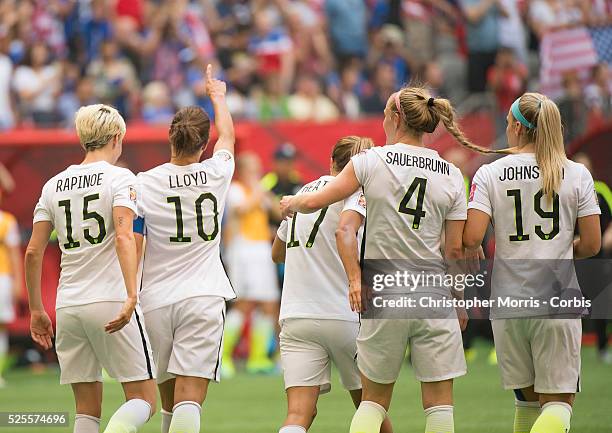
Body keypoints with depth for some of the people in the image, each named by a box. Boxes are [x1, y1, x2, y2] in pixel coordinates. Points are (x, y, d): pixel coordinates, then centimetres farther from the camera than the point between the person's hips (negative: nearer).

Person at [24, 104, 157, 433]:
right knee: (143, 401, 0)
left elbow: (33, 252, 9)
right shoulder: (119, 178, -2)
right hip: (110, 300, -5)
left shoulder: (54, 186, 12)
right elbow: (123, 237, -17)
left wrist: (36, 310, 16)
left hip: (68, 307, 5)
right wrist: (131, 297, -24)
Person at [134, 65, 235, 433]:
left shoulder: (144, 184, -3)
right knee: (190, 402, -11)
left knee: (169, 400, 15)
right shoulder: (217, 175, 2)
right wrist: (218, 96, 44)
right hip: (203, 298, -1)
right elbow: (228, 137, 25)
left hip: (156, 301, 1)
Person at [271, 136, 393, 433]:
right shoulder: (358, 191, -2)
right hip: (344, 316, -4)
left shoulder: (304, 192, 17)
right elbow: (345, 231, -24)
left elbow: (277, 254, 30)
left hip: (295, 316, 4)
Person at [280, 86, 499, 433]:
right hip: (434, 297, 1)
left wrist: (291, 204, 25)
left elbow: (315, 202, 3)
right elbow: (455, 249, 1)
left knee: (374, 401, 11)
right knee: (440, 404, 3)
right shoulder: (452, 176, 2)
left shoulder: (371, 161, -3)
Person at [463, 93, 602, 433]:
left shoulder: (489, 174, -1)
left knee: (528, 399, 16)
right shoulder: (577, 175, 0)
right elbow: (592, 244, -1)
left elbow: (471, 239, -11)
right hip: (557, 302, -1)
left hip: (508, 303, 1)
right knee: (559, 400, 0)